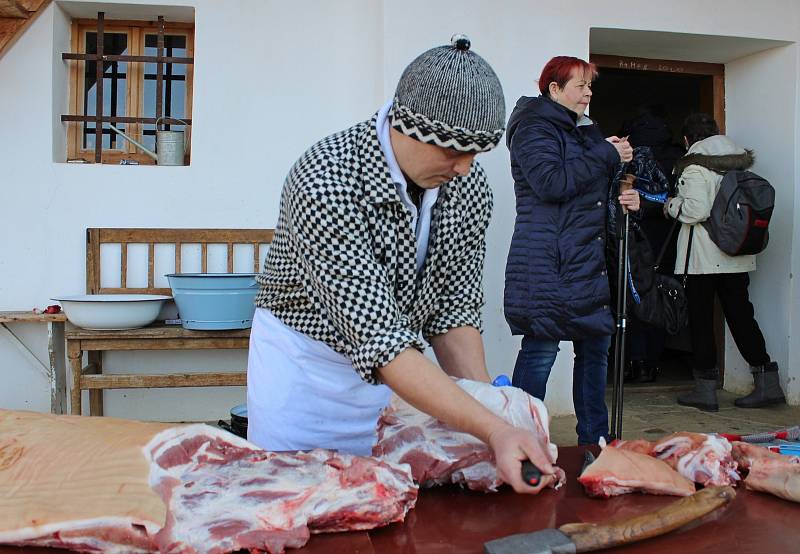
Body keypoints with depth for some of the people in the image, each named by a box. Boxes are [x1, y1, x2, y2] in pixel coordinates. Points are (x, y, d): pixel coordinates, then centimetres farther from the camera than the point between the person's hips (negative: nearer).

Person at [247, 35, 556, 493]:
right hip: (305, 358, -4)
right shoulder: (325, 181, -32)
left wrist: (486, 401, -20)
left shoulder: (469, 186, -12)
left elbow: (452, 311, -4)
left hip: (398, 367, 5)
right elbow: (378, 337, -36)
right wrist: (493, 430, -42)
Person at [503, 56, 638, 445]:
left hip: (589, 263, 9)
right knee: (541, 350, -7)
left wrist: (627, 199, 9)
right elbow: (551, 183, -21)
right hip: (548, 263, -9)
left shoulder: (584, 130, 22)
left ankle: (594, 440, 21)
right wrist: (607, 155, -12)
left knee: (596, 346, 10)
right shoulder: (533, 127, -5)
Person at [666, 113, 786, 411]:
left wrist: (673, 204, -3)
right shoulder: (740, 159, 10)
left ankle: (706, 389, 9)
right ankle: (767, 382, 12)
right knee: (740, 313, 12)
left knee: (700, 318, 3)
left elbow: (696, 210, -21)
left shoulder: (694, 165, -12)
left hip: (703, 255, -6)